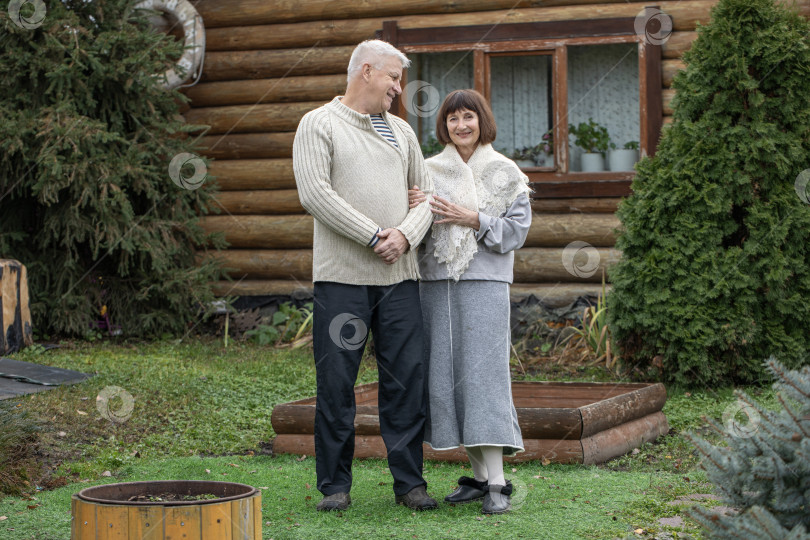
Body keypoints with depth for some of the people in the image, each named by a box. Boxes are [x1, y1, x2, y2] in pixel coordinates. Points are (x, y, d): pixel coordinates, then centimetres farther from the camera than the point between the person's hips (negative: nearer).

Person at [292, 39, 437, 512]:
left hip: (399, 276, 4)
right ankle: (336, 485, 8)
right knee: (336, 381, -1)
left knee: (409, 377, 2)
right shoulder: (319, 124, 2)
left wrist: (405, 235, -7)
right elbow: (314, 193, -10)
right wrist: (374, 236, -13)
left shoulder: (401, 131, 19)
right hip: (342, 275, -4)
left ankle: (410, 481, 10)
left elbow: (425, 194, 14)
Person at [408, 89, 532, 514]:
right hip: (436, 285, 4)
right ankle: (479, 476, 12)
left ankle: (497, 484, -13)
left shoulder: (505, 174, 5)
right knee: (446, 379, 2)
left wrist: (474, 219, -13)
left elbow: (517, 228, 0)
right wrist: (410, 208, -10)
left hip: (483, 284, -4)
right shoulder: (429, 172, 12)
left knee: (482, 378, -12)